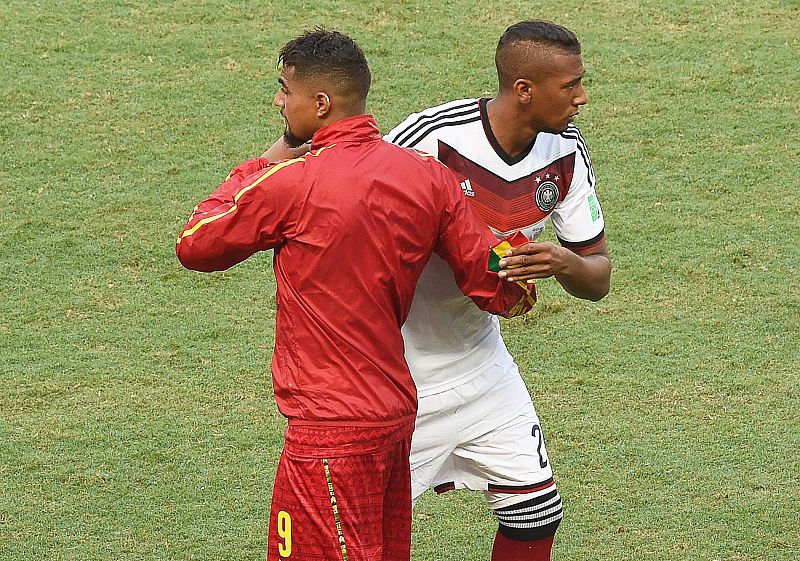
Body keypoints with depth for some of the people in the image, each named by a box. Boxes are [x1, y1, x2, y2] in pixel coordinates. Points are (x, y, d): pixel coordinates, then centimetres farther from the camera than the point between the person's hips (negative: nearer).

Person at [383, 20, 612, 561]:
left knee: (536, 515, 7)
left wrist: (563, 263, -23)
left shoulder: (567, 152, -7)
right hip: (398, 371, -6)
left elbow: (598, 277, -2)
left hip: (481, 360, 6)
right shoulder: (432, 137, -25)